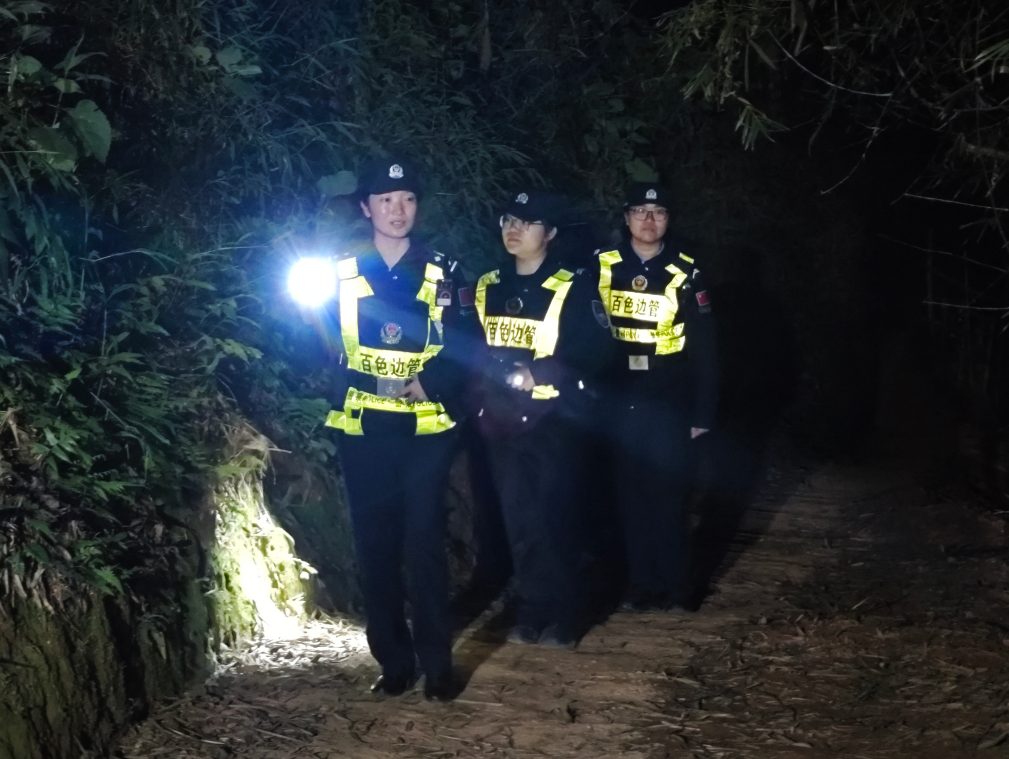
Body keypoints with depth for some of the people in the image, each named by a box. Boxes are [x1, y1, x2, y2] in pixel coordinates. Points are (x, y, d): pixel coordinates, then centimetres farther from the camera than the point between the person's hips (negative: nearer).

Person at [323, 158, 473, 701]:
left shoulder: (441, 274, 7)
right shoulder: (340, 274, 7)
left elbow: (461, 350, 3)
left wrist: (427, 383, -14)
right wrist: (373, 383, -12)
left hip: (424, 429, -1)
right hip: (361, 431, 1)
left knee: (425, 546, -6)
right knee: (375, 548, 4)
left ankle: (437, 665, 3)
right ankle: (393, 660, 14)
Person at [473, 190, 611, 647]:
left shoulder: (573, 288, -5)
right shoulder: (486, 288, 12)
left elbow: (594, 352, -11)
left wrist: (537, 374, -20)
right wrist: (489, 373, -4)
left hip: (553, 419, -5)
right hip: (503, 420, 5)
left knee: (551, 519, -3)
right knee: (518, 519, 8)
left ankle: (562, 618, 9)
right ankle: (532, 614, 19)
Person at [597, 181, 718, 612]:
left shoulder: (685, 272, -2)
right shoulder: (602, 267, 2)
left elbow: (704, 348, -1)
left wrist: (703, 412, -4)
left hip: (668, 404, -2)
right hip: (619, 403, 2)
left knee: (668, 495, 1)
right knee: (629, 494, 8)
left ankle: (674, 585, 12)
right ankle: (640, 584, 17)